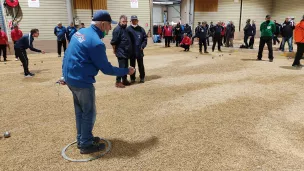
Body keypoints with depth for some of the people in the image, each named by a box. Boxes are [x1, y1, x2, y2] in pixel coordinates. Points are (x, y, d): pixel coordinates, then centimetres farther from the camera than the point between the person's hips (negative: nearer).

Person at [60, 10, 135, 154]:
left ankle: (82, 139, 34)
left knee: (80, 110, 20)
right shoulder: (96, 43, -21)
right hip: (82, 81, -9)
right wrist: (126, 71, -4)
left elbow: (67, 56, 14)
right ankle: (86, 145, 18)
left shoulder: (80, 32, 7)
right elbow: (106, 69, -15)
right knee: (89, 113, 6)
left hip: (71, 78, 9)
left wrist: (65, 75, 21)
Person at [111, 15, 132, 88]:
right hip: (121, 53, -9)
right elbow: (113, 42, -17)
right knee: (122, 67, -6)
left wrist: (129, 50, 15)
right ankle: (118, 82, 2)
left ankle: (124, 80, 25)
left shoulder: (125, 28, 14)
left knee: (125, 67, 14)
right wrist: (115, 50, -9)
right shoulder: (117, 29, -15)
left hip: (126, 52, 9)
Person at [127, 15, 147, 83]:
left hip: (139, 51, 1)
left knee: (141, 65, 9)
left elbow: (145, 39, 5)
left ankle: (142, 78, 22)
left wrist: (142, 46, -7)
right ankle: (132, 78, 19)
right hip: (131, 52, -1)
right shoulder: (128, 29, -3)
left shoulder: (141, 29, 2)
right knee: (132, 65, 9)